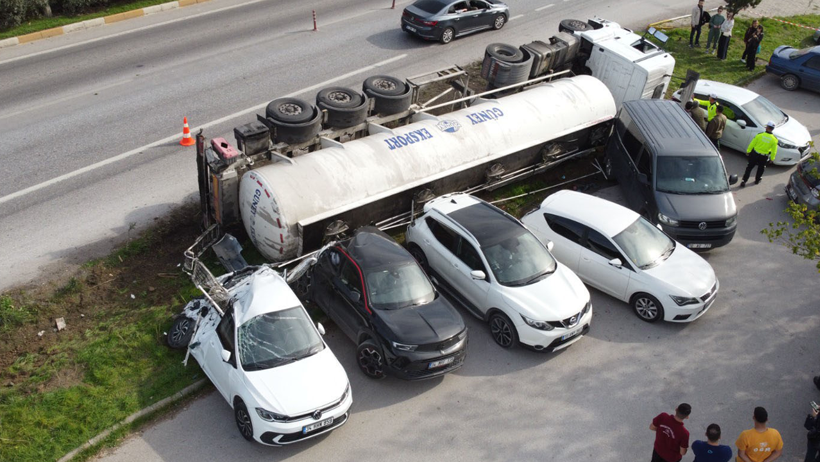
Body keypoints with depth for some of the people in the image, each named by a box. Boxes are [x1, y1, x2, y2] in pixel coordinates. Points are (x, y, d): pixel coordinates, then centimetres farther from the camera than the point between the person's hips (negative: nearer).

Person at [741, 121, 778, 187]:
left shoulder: (760, 135, -16)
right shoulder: (774, 140, -13)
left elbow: (752, 144, -7)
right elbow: (774, 151, -5)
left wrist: (748, 151, 6)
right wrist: (772, 158, 9)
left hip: (755, 154, -1)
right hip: (764, 157, 1)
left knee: (749, 167, 10)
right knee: (761, 168, 25)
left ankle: (744, 181, 8)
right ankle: (757, 180, 41)